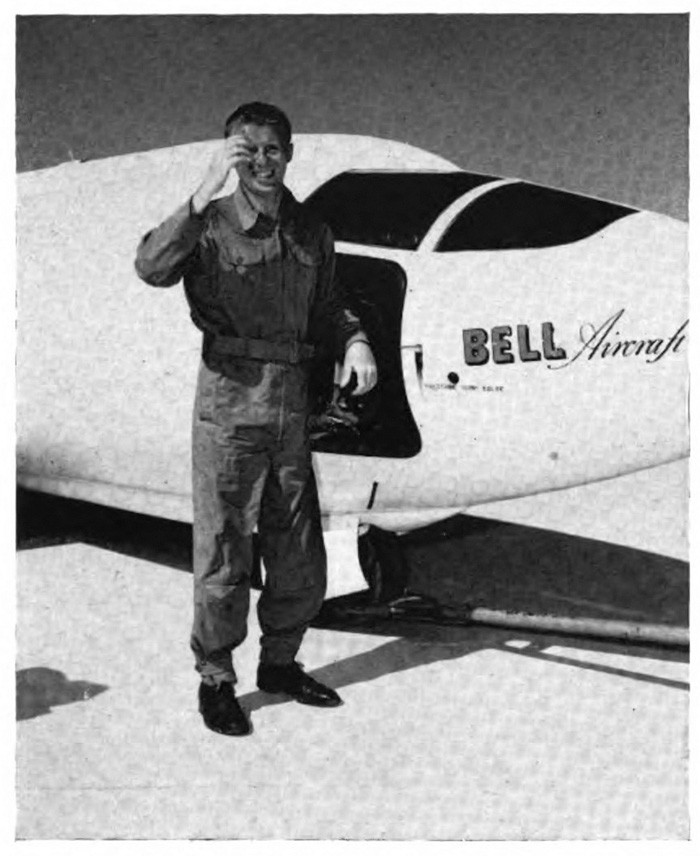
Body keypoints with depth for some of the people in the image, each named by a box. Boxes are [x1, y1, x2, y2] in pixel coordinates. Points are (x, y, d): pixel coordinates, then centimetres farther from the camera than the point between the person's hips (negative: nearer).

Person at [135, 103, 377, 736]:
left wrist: (354, 342, -2)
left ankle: (280, 662, 33)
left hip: (292, 401, 5)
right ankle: (216, 680, 20)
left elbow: (328, 308, 20)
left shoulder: (312, 234, 11)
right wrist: (205, 194, -32)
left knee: (300, 554, 13)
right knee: (224, 552, 3)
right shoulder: (211, 226, -4)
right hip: (229, 401, -5)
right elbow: (152, 268, -23)